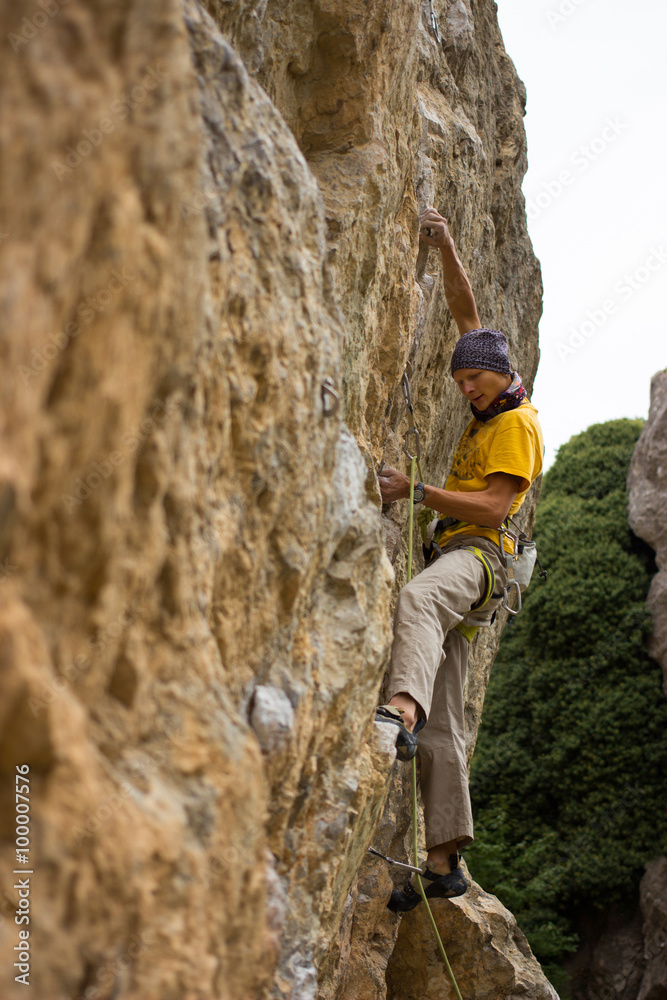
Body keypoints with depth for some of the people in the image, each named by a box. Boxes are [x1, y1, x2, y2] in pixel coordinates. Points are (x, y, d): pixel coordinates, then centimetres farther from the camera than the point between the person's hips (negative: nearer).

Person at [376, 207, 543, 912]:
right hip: (454, 558, 9)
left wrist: (417, 492, -21)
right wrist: (445, 250, 17)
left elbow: (495, 506, -15)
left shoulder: (516, 424, -2)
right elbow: (467, 315, 27)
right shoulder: (489, 407, 23)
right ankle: (443, 862, -1)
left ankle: (401, 710, -72)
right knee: (442, 730, 1)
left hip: (477, 552, -9)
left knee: (417, 601, -45)